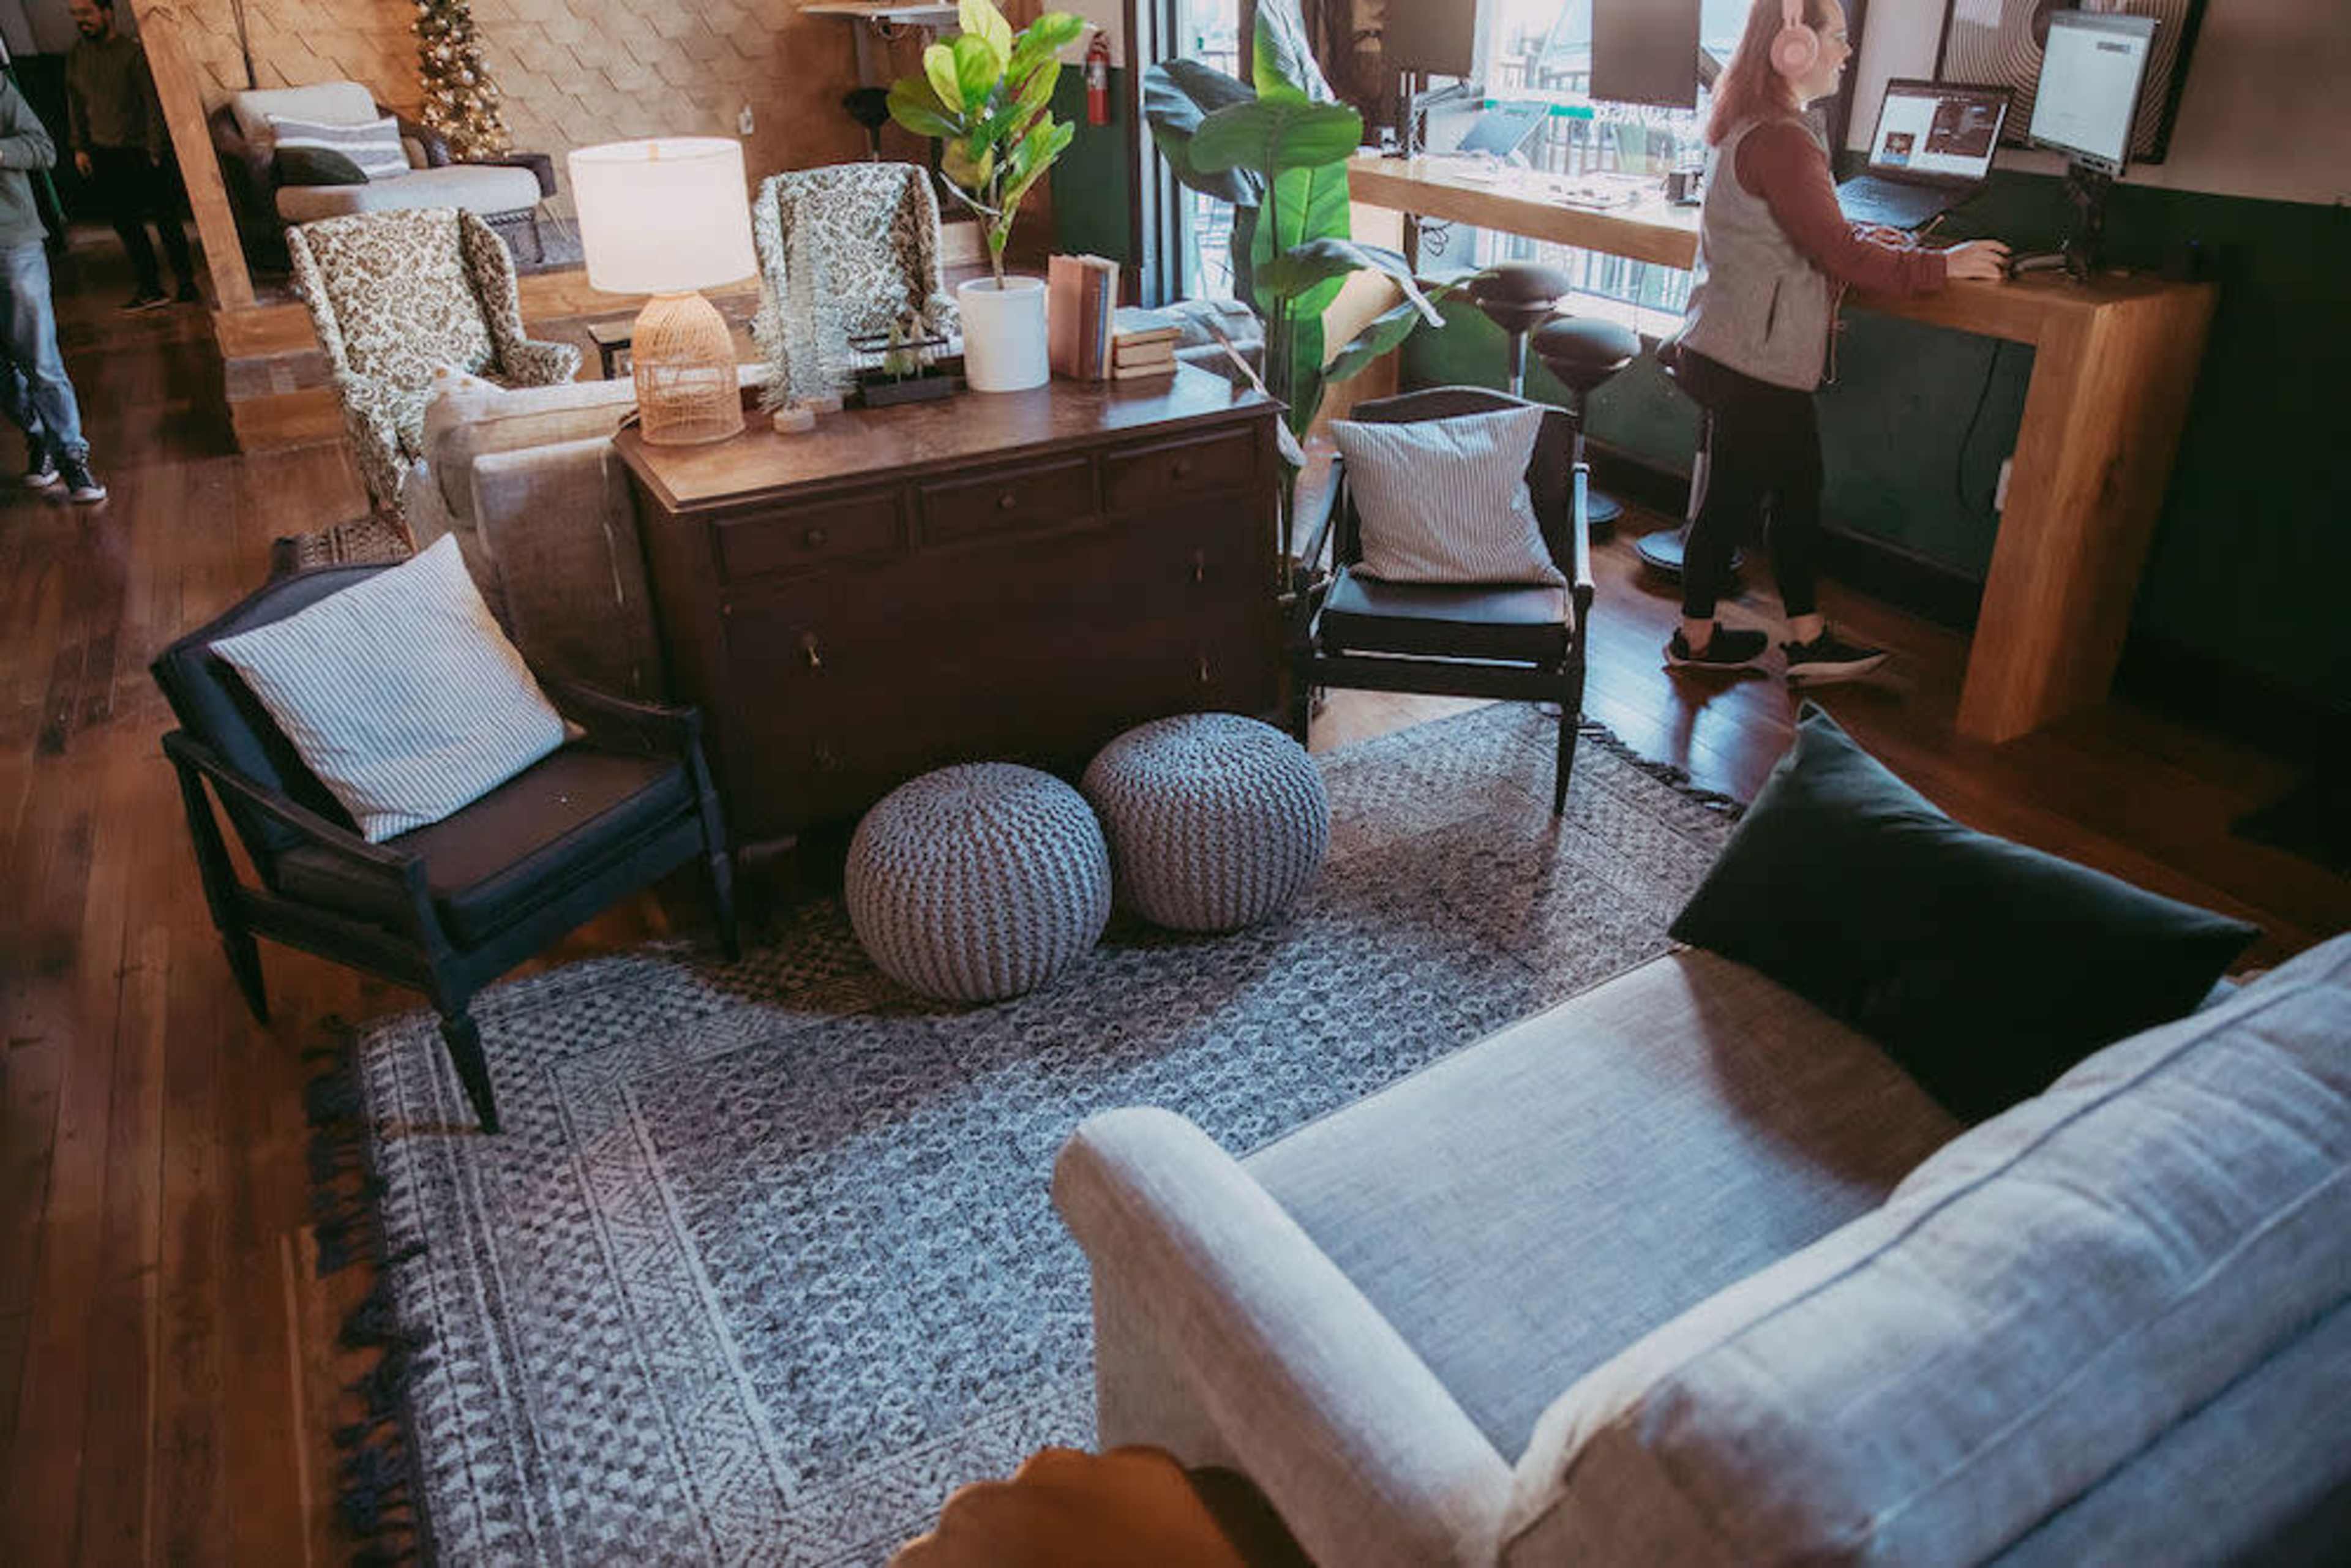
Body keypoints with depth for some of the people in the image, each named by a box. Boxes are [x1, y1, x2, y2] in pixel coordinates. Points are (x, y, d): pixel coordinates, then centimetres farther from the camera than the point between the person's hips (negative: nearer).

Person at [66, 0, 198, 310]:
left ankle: (187, 283, 10)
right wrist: (79, 147, 10)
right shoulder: (76, 55, 7)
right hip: (103, 155, 6)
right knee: (124, 223, 5)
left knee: (165, 220, 0)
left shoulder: (133, 52, -9)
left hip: (140, 153, -5)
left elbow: (153, 103, -10)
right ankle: (151, 288, 9)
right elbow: (75, 103, 14)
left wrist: (155, 150, -13)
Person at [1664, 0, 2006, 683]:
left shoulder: (1746, 127, 13)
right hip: (1754, 359, -10)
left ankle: (1807, 639, 21)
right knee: (1734, 497, 2)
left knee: (1797, 487, 13)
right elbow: (1839, 254, -21)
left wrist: (1865, 239, 11)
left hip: (1734, 351, 10)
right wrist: (1939, 266, -13)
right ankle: (1696, 639, 16)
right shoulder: (1781, 140, -19)